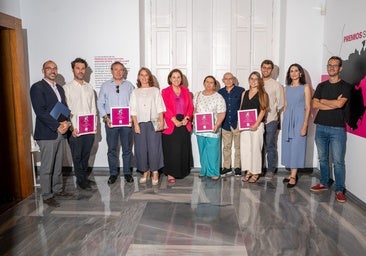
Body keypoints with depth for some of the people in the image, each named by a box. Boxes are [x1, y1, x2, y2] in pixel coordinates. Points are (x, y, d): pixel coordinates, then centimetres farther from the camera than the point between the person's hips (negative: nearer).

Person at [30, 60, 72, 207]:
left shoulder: (59, 88, 16)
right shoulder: (37, 88, -7)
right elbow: (40, 112, -15)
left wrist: (66, 122, -4)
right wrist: (57, 126, -17)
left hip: (60, 133, 7)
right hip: (47, 134, -7)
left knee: (58, 165, 15)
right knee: (46, 167, 1)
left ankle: (57, 189, 28)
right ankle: (47, 196, 11)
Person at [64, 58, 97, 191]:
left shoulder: (89, 87, 11)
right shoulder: (67, 88, -3)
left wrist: (95, 125, 4)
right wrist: (72, 128, -13)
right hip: (75, 130, -4)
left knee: (86, 155, 14)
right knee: (77, 156, 6)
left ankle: (84, 177, 29)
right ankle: (80, 180, 20)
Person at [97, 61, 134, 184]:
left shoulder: (129, 85, 8)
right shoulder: (105, 86, 8)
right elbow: (100, 103, 6)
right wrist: (106, 118, -6)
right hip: (110, 120, 0)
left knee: (127, 148, 5)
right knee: (112, 148, 5)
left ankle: (127, 173, 17)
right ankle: (113, 173, 17)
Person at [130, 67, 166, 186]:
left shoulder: (155, 90, 10)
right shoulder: (135, 92, 13)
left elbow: (160, 108, 5)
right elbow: (133, 110, 7)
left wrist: (161, 122, -6)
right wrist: (135, 124, -4)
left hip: (153, 123, -2)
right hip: (140, 123, 2)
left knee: (154, 147, -7)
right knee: (141, 148, 2)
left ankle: (155, 172, 2)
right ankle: (145, 172, 14)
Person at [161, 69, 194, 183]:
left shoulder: (186, 91, 13)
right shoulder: (165, 92, 2)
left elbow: (190, 106, 8)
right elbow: (166, 108, -7)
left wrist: (186, 119, -8)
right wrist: (175, 121, -15)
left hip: (184, 125, 4)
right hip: (171, 125, -3)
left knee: (184, 150, 8)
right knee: (171, 151, -2)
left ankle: (182, 171, 22)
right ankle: (171, 174, 6)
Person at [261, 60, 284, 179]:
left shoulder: (276, 85, 2)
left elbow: (281, 103, 4)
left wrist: (273, 113, 4)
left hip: (271, 120, -3)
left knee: (270, 146, 0)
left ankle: (270, 170, 10)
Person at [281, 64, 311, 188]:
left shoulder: (305, 87, -1)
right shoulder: (287, 88, 12)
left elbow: (308, 107, -5)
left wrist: (305, 124, -12)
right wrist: (284, 121, 10)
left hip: (299, 119, -5)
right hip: (287, 118, 5)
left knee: (296, 146, -4)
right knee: (288, 146, 7)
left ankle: (293, 177, 1)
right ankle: (292, 173, 18)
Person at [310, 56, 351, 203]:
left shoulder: (345, 86, 0)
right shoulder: (321, 86, 12)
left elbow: (340, 104, -16)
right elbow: (315, 105, -1)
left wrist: (323, 101, -3)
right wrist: (333, 103, -9)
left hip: (337, 128, -4)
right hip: (321, 127, 4)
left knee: (338, 161, -2)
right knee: (323, 159, 13)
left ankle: (339, 190, 7)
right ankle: (324, 184, 25)